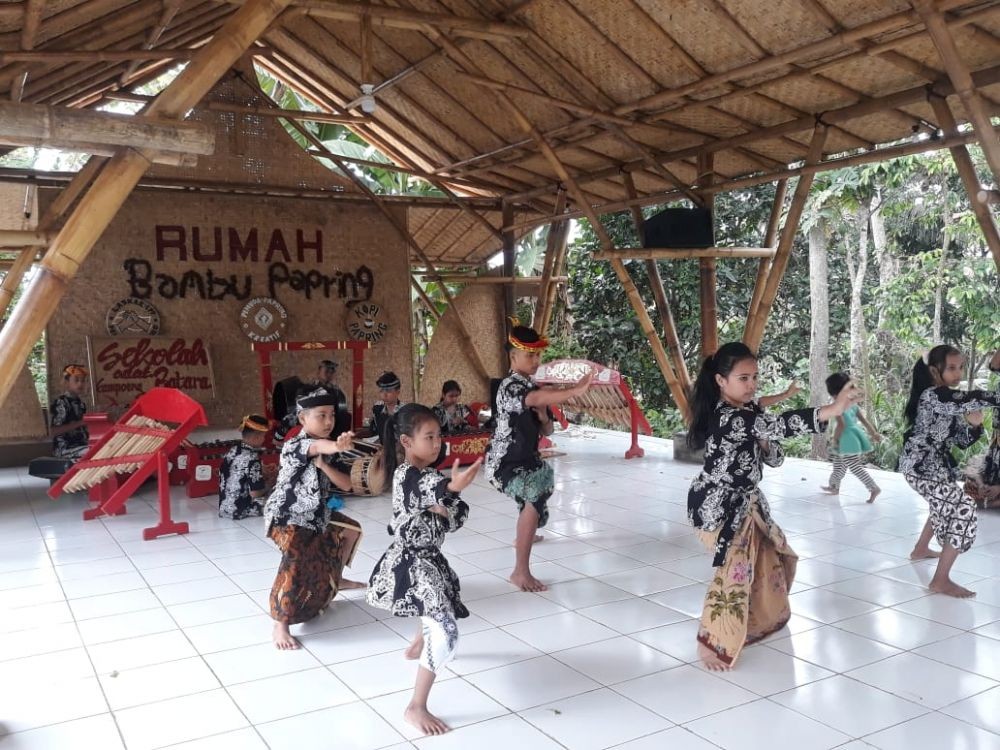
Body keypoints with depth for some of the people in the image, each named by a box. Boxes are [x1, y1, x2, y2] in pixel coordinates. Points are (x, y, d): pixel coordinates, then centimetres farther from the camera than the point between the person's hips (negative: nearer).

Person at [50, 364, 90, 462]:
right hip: (66, 449, -8)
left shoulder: (79, 402, 14)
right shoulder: (60, 403, -11)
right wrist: (79, 423, -23)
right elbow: (53, 432, -18)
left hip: (81, 445, 8)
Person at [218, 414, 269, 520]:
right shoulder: (252, 458, -21)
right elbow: (255, 493, -20)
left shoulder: (231, 451, 3)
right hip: (241, 510, -8)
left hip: (224, 507, 8)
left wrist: (262, 471, 17)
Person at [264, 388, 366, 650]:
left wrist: (323, 465, -25)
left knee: (352, 528, 24)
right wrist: (337, 446, -72)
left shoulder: (328, 451, 2)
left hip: (316, 514, 9)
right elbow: (318, 447, -49)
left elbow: (346, 484, -6)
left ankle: (336, 579, 48)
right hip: (287, 516, -9)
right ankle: (280, 627, -22)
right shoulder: (294, 445, -23)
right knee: (296, 560, -31)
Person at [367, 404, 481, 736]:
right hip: (412, 564, -10)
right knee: (445, 634, -17)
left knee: (444, 605, 35)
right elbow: (432, 489, -44)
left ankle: (417, 647, 63)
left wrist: (443, 508, -18)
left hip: (426, 558, 10)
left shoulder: (427, 473, 7)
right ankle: (416, 708, -6)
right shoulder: (407, 475, -21)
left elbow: (459, 516, 2)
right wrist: (453, 487, -63)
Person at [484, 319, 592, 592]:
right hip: (505, 464, -11)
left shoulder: (532, 387, 8)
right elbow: (538, 398, -46)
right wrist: (576, 390, -57)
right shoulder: (511, 386, -21)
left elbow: (546, 431, 10)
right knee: (537, 496, -35)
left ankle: (523, 536, 65)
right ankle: (521, 572, -32)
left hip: (524, 459, 11)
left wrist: (543, 415, -13)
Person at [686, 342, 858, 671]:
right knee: (735, 565, -20)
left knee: (770, 551, 23)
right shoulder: (726, 417, -30)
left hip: (744, 501, 11)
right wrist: (831, 410, -52)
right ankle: (711, 642, -6)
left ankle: (758, 615, 48)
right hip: (718, 505, -10)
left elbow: (774, 458, 5)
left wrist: (764, 444, -18)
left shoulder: (750, 411, 1)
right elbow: (777, 424, -44)